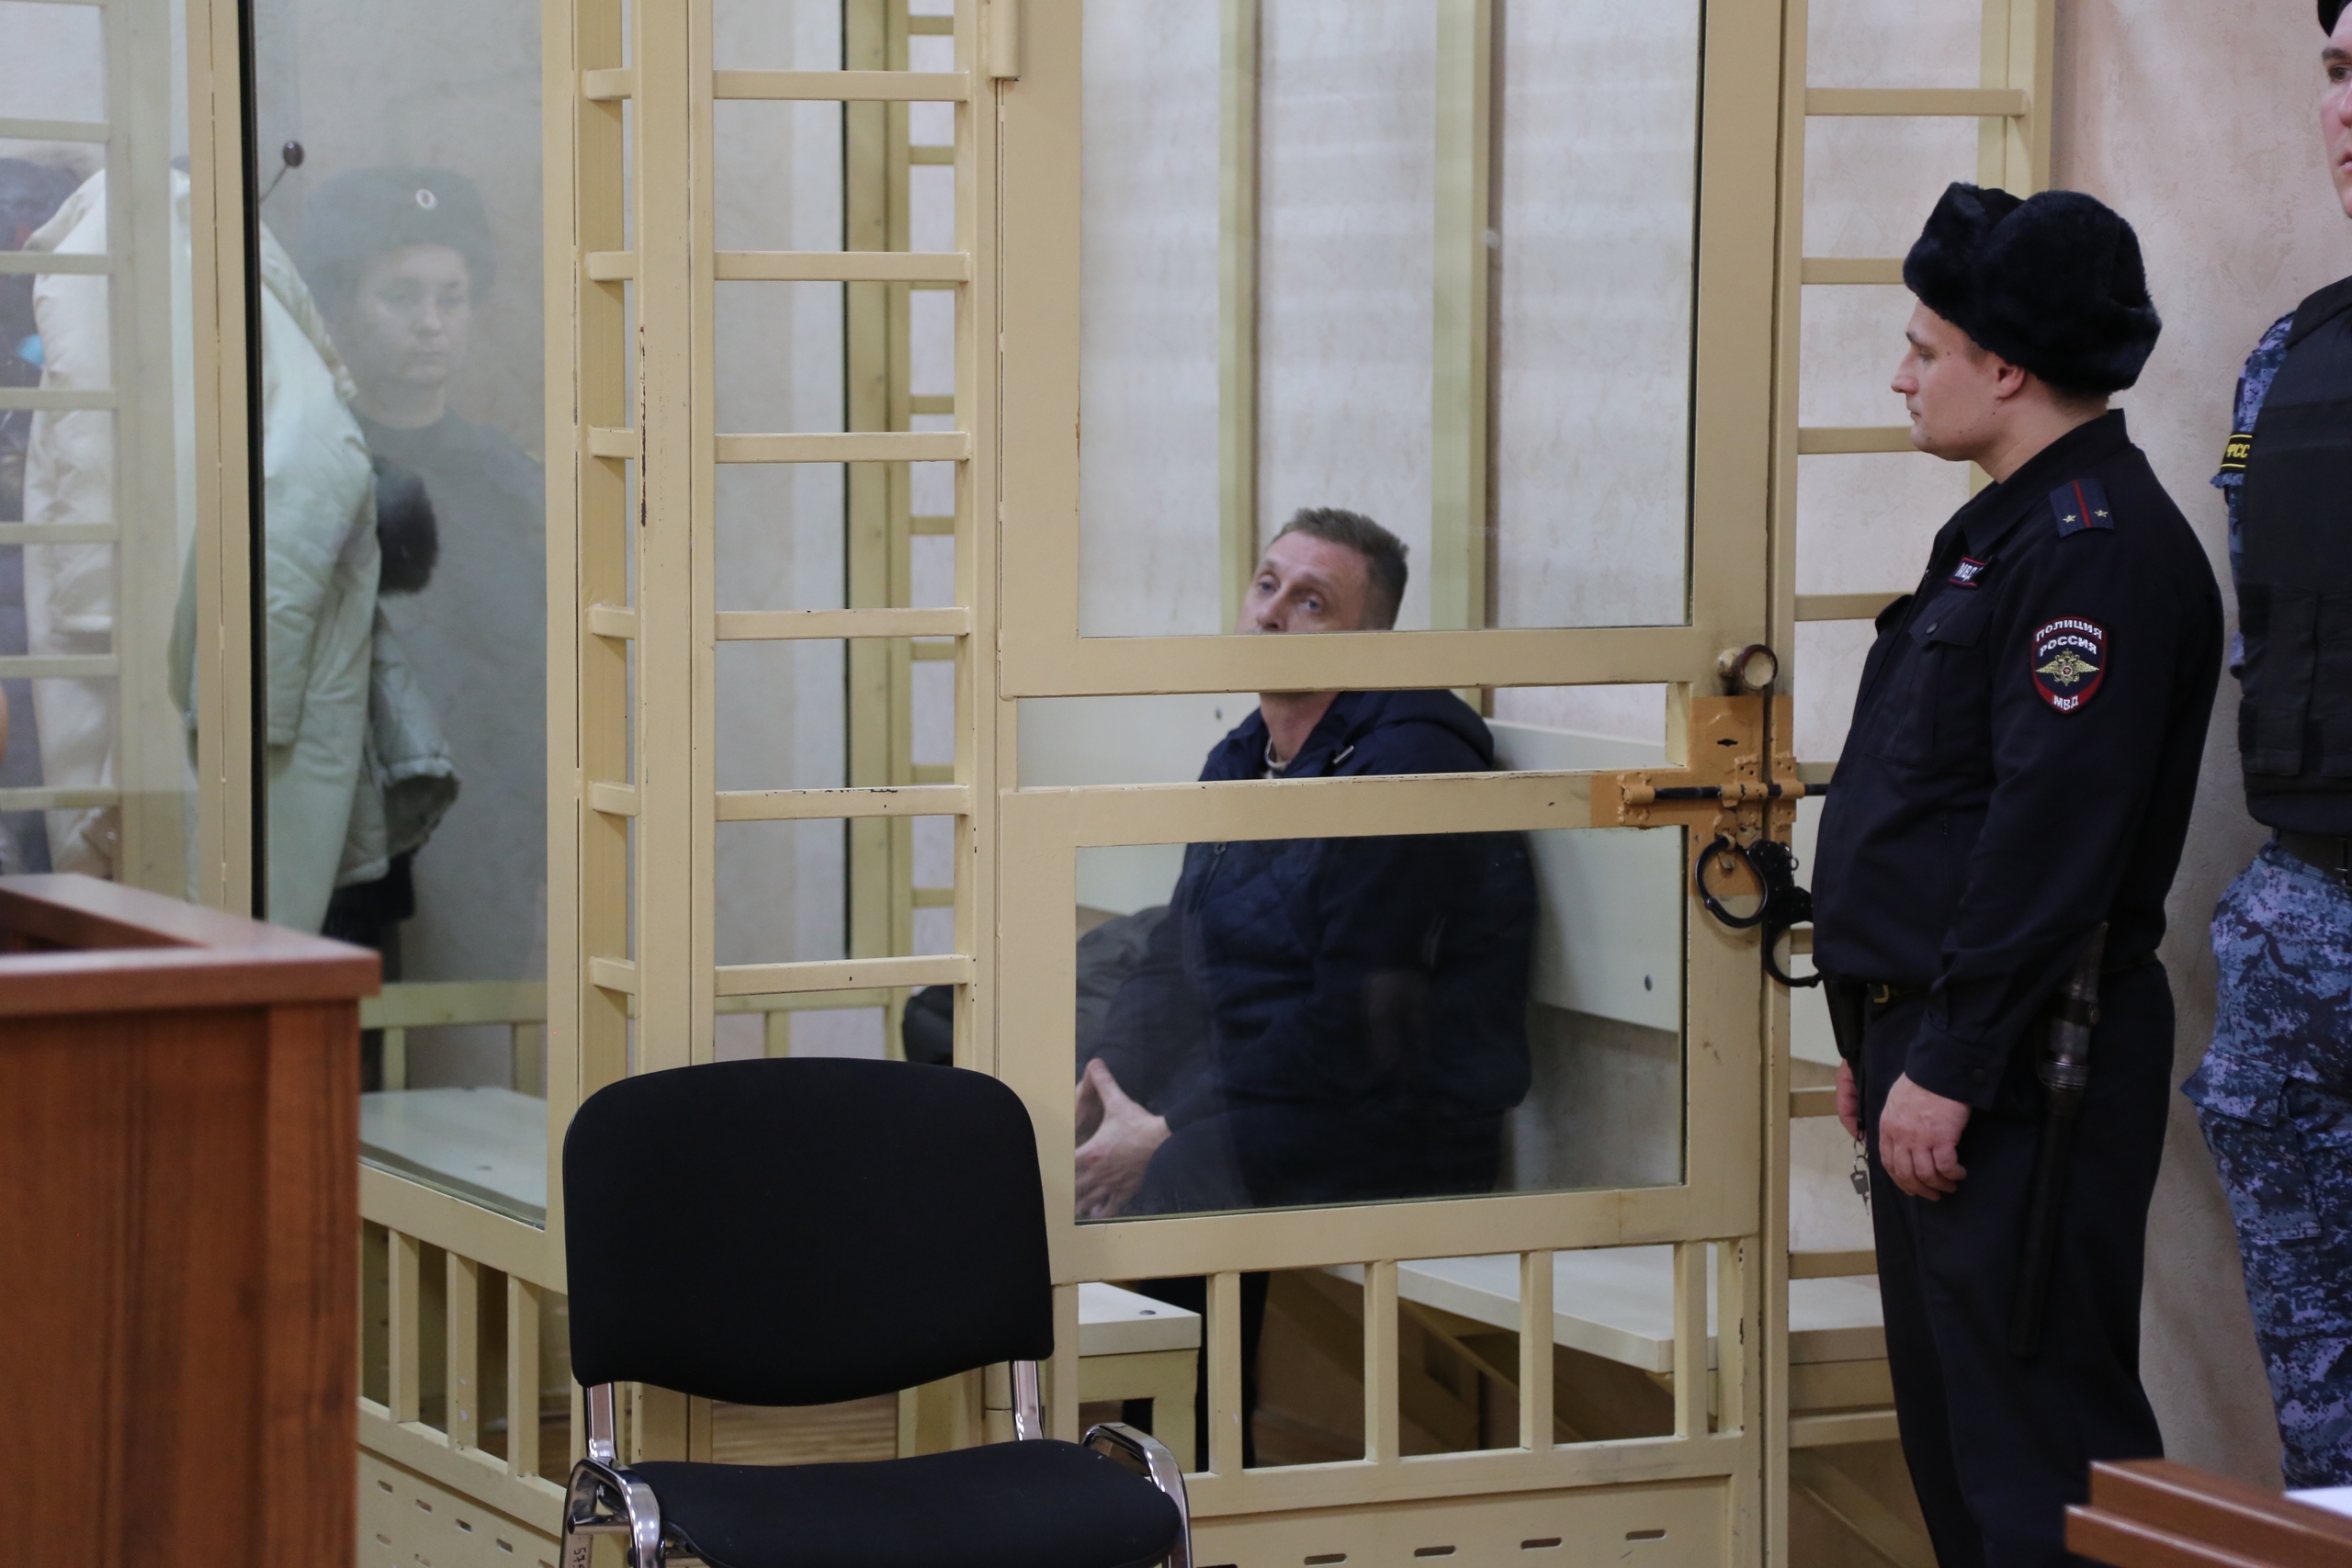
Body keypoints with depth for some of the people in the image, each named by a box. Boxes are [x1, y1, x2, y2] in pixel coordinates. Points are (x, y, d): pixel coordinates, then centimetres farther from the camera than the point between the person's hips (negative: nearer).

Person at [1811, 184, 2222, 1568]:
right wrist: (1886, 1032, 20)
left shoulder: (2100, 550, -17)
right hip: (1939, 1044, 11)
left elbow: (2053, 832, -23)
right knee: (1950, 1416, 16)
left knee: (2039, 1443, -8)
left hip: (2024, 1073, -11)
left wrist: (1949, 1063, -23)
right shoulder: (2011, 529, 17)